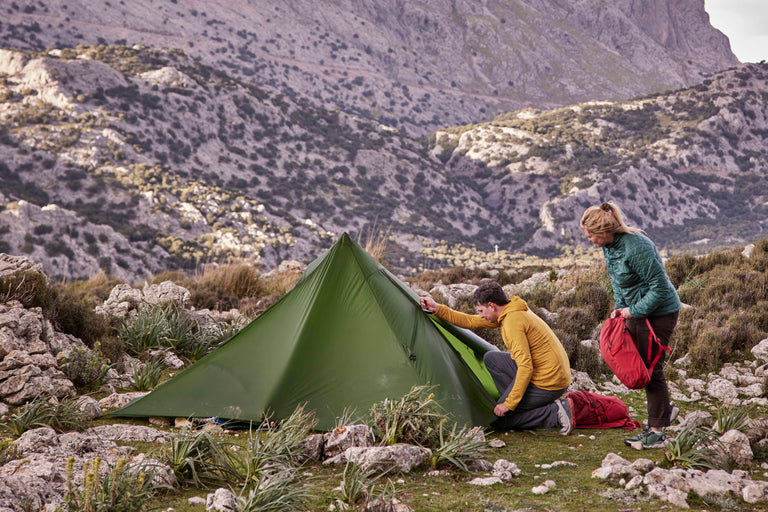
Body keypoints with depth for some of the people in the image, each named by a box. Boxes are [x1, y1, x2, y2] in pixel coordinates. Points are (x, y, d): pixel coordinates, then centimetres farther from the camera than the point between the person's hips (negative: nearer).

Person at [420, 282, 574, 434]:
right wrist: (437, 309, 15)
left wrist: (509, 403, -21)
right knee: (491, 358, 15)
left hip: (546, 384, -10)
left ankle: (555, 413, -9)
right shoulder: (510, 312, 9)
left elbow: (525, 367, -26)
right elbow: (471, 322, 18)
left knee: (498, 420, -1)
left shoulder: (513, 322, -21)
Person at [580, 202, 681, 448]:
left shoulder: (636, 247, -28)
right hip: (636, 310, 9)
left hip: (659, 313, -9)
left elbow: (660, 287, -24)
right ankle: (664, 410, 31)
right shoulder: (609, 245, 0)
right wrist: (620, 307, 3)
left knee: (651, 366, -5)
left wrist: (633, 311, -18)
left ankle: (656, 432, 2)